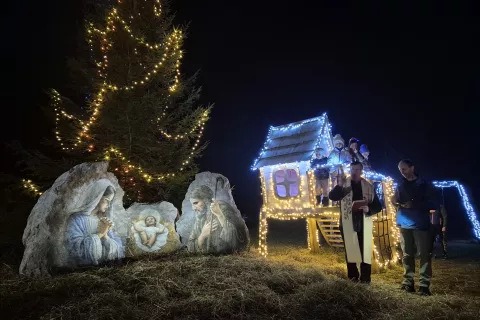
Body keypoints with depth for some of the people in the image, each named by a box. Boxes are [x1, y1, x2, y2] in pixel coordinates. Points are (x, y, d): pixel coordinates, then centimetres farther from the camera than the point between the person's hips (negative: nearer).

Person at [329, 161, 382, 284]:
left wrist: (369, 209, -16)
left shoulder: (369, 186, 5)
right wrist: (339, 185, -30)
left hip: (364, 225, 0)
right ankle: (352, 278, 22)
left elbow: (378, 206, 6)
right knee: (350, 252, 9)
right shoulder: (344, 184, 3)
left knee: (365, 252, 4)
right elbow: (332, 196, -13)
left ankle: (365, 279, 14)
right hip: (348, 224, 0)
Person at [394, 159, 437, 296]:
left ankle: (424, 285, -2)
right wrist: (398, 203, -7)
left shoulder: (425, 184, 6)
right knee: (407, 255, 3)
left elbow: (432, 204, -1)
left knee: (425, 255, -5)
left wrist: (413, 204, -14)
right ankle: (408, 282, 9)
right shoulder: (400, 186, 16)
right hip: (405, 224, 3)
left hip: (421, 224, -3)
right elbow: (395, 202, 17)